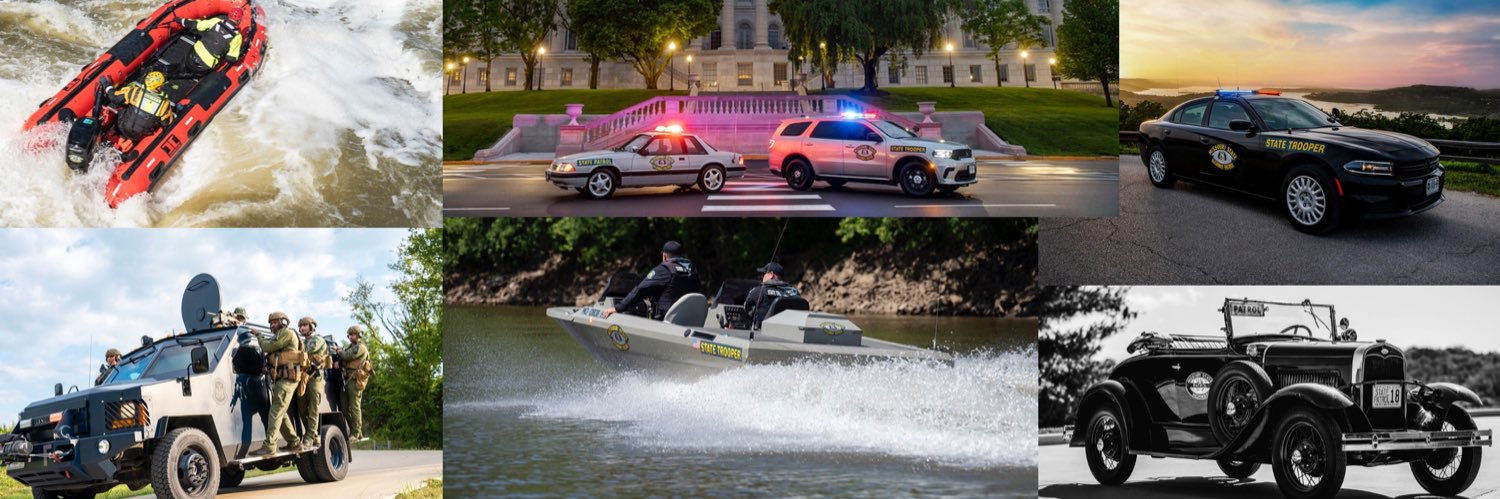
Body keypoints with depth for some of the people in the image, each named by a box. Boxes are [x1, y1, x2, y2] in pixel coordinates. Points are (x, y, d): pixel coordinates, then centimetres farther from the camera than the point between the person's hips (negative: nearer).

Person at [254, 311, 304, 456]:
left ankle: (269, 446, -21)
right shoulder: (280, 337, 26)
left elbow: (268, 347, -11)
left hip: (287, 379, -11)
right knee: (281, 413, 15)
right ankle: (294, 442, 21)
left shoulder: (287, 333, -6)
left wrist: (261, 339, 5)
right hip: (281, 379, 11)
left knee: (276, 412, -16)